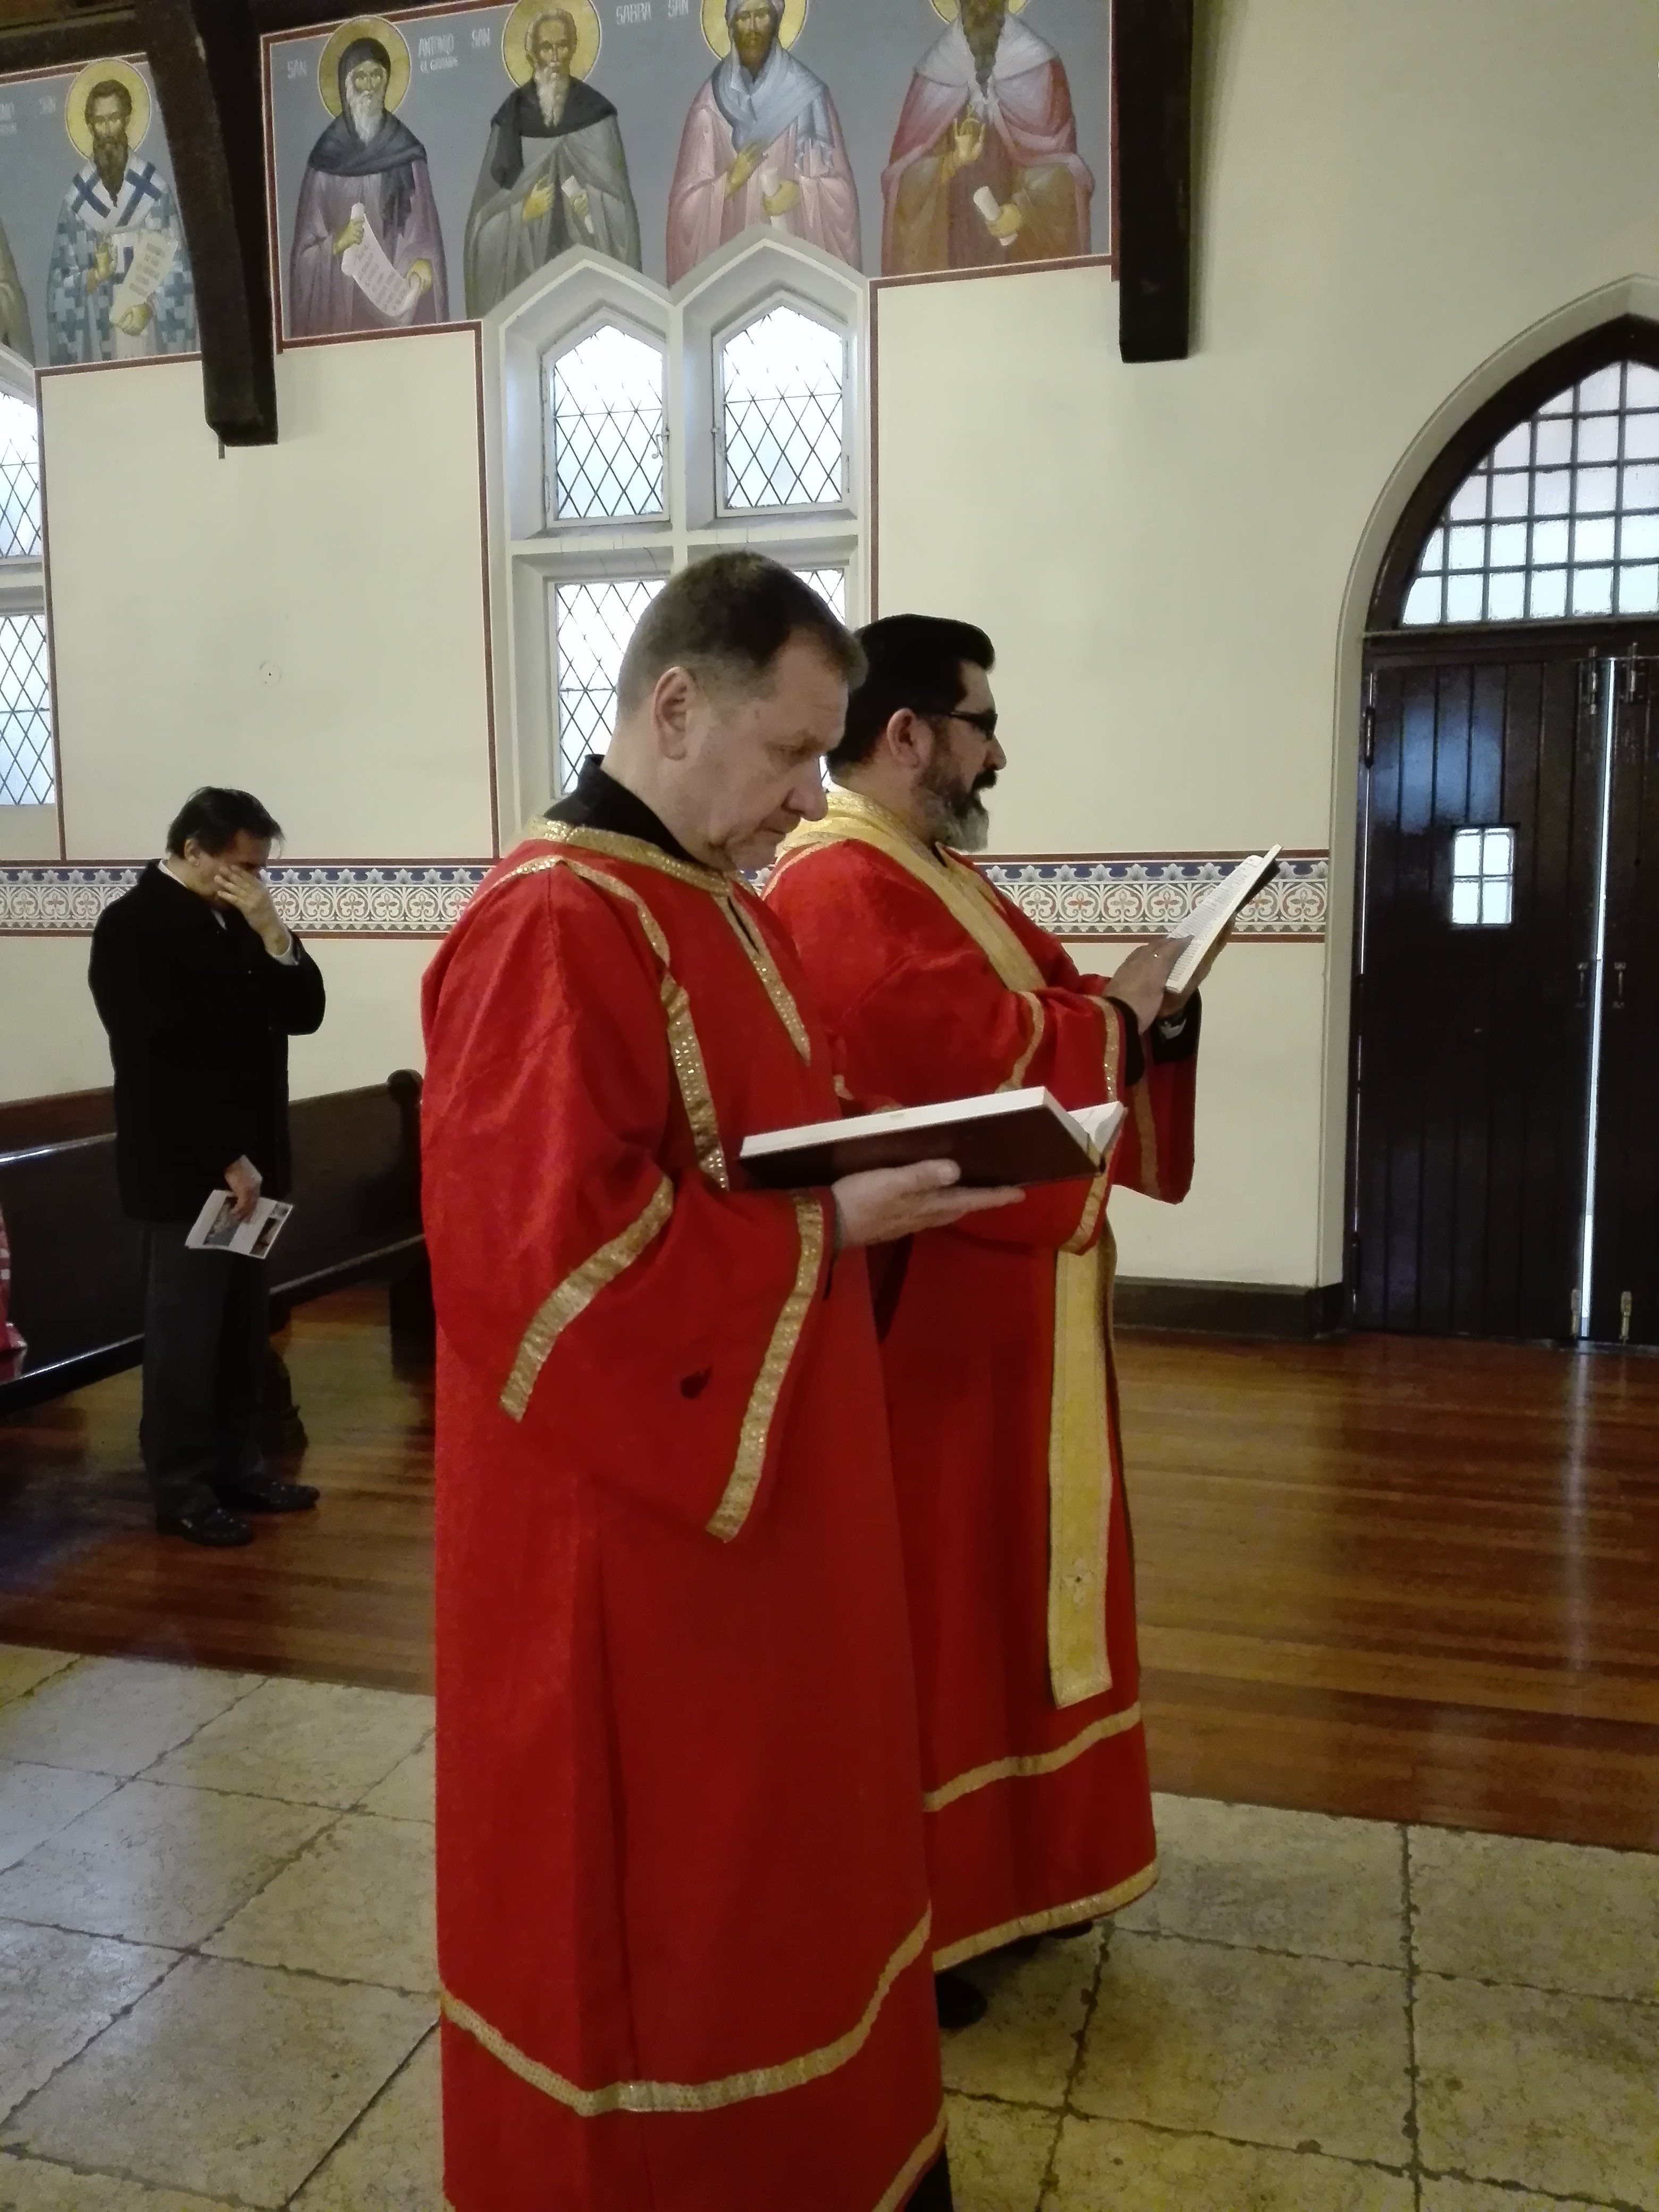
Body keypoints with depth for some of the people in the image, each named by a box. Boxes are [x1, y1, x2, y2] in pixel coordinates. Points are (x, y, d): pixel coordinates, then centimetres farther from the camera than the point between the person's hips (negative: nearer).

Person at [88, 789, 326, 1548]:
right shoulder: (132, 926, -11)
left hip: (249, 1160, 7)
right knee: (186, 1332, 1)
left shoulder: (238, 922, 11)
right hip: (186, 1168, -7)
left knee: (244, 1328, 13)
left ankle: (235, 1465, 24)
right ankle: (181, 1488, 12)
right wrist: (226, 1159, -18)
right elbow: (159, 1059, -18)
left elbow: (303, 1013, 6)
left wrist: (273, 933, -8)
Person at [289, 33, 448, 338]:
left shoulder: (406, 150, 6)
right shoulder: (326, 155, 5)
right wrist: (336, 243, -16)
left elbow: (424, 232, 1)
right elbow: (306, 249, 4)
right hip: (340, 297, 0)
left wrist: (423, 262, -19)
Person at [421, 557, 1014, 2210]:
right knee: (656, 1879, 10)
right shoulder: (553, 929, -22)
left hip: (752, 1483, 10)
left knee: (759, 1852, 23)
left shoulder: (707, 903, 10)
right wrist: (829, 1226, -22)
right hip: (633, 1529, -10)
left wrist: (877, 1171, 0)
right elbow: (551, 1252, -28)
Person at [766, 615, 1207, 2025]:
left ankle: (999, 1859, 35)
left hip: (1003, 1298, 10)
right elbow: (975, 1065, -27)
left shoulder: (934, 874, 15)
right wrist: (1117, 1015, -13)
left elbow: (1028, 1012, 15)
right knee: (916, 1605, 2)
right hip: (921, 1311, -10)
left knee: (995, 1584, 19)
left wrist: (1127, 1005, -4)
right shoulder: (837, 890, -19)